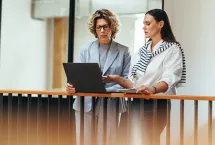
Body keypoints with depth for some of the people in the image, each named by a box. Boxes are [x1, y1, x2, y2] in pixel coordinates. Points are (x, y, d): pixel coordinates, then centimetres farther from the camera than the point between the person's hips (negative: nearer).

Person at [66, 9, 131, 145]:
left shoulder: (123, 51, 5)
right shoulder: (86, 49, 11)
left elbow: (126, 79, 1)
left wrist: (107, 90, -16)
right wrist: (73, 86, -15)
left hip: (110, 104, -2)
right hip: (85, 103, 2)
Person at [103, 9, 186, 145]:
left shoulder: (172, 49, -3)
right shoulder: (142, 50, 16)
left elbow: (168, 80, -19)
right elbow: (134, 83, 14)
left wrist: (153, 89, -38)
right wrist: (117, 79, -4)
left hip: (158, 105, -6)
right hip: (137, 103, 6)